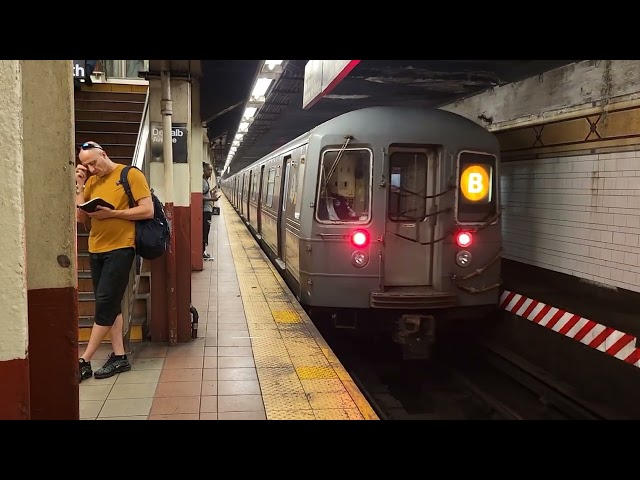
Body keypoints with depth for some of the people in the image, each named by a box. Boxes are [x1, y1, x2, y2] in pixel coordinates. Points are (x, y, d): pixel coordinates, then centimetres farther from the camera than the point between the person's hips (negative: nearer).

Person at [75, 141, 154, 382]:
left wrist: (111, 213, -16)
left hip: (120, 248, -7)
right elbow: (81, 217, 9)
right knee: (110, 305, 9)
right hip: (96, 249, 7)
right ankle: (119, 356, 16)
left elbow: (148, 211, -12)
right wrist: (79, 186, 0)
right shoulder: (91, 181, 12)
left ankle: (84, 361, 1)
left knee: (105, 303, -5)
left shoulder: (131, 175, -6)